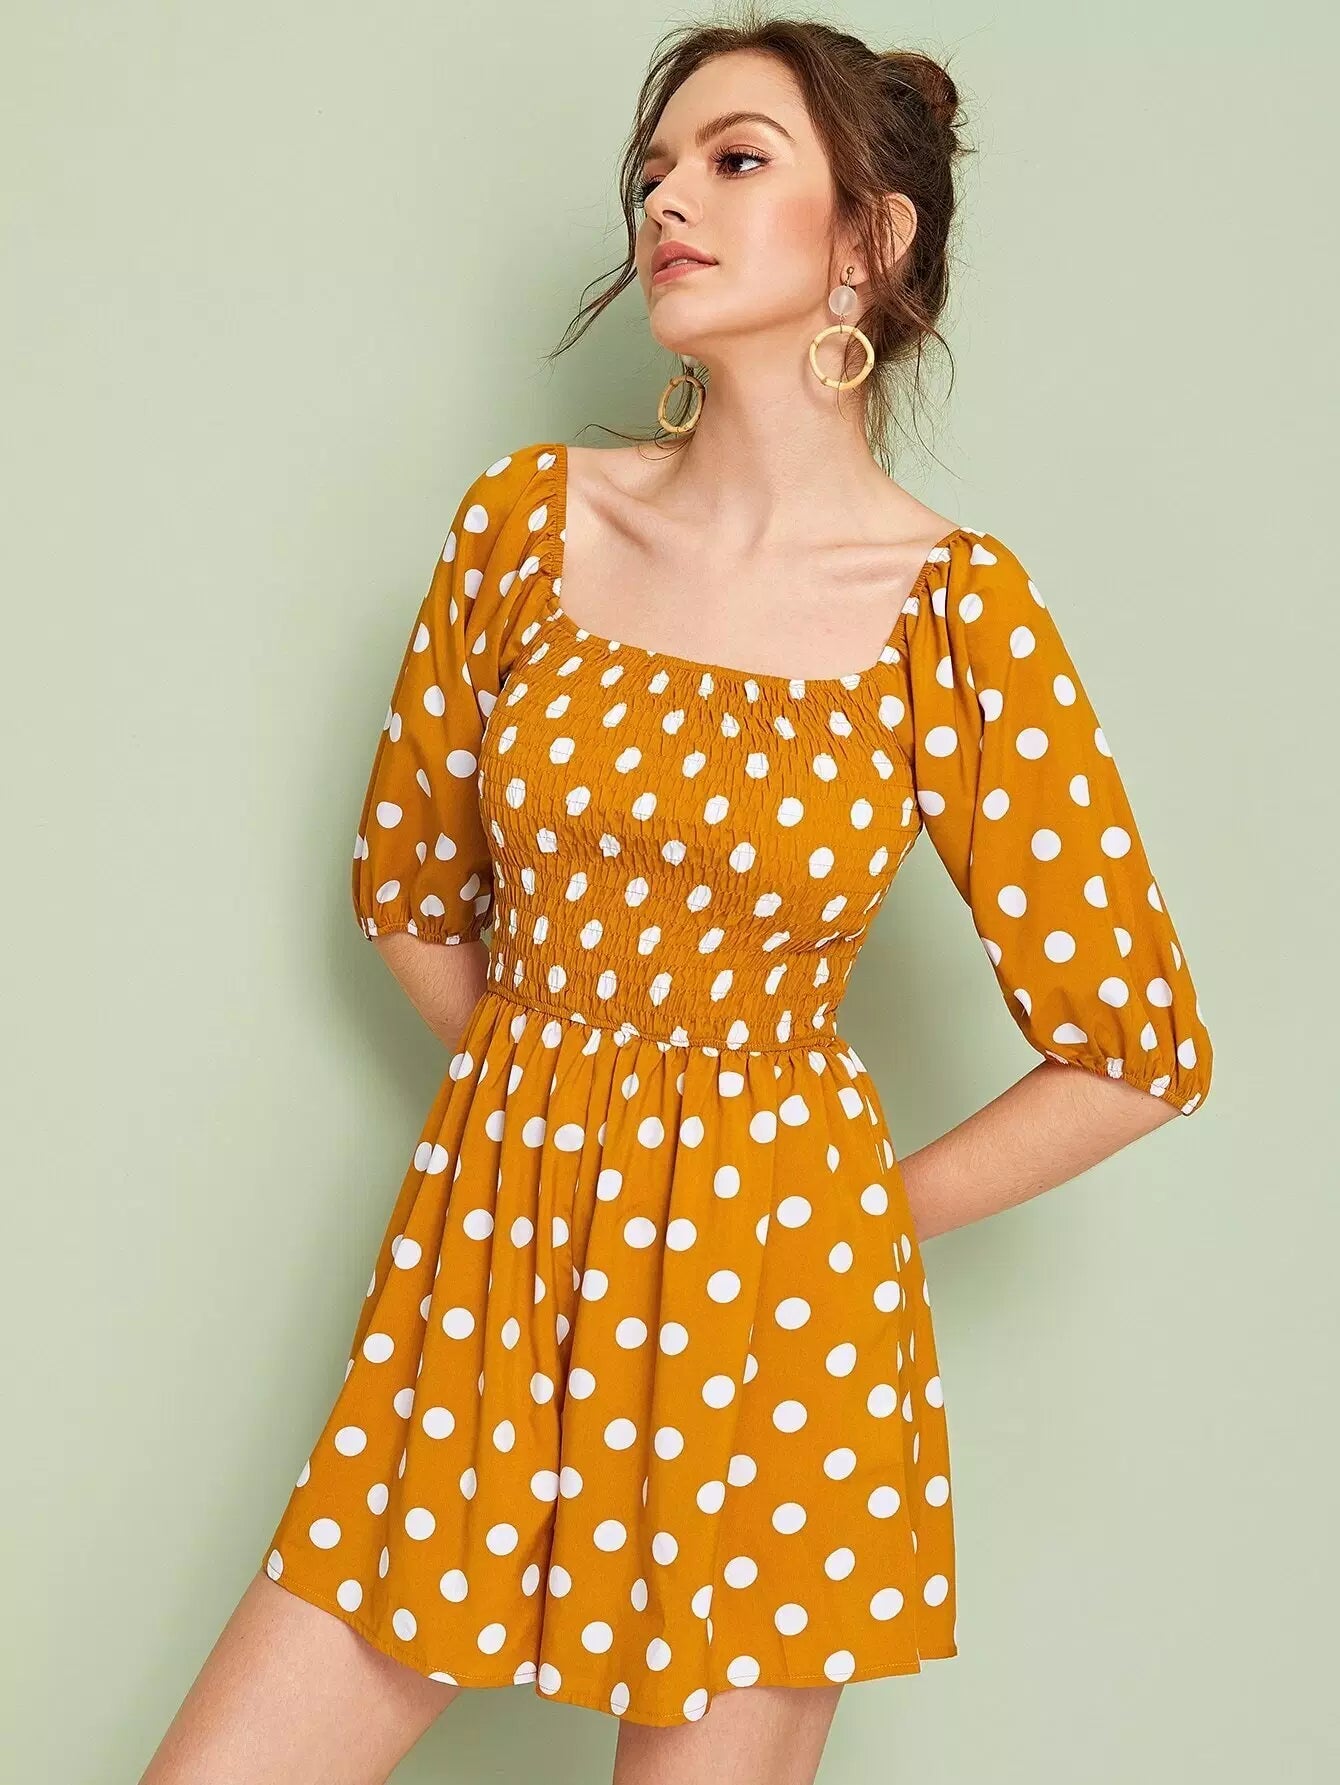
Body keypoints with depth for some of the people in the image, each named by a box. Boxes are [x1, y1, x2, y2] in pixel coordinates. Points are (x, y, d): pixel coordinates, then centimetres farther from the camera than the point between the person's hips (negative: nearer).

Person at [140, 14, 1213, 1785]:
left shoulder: (961, 615, -9)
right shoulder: (528, 517, 1)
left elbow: (1141, 1045, -4)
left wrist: (847, 1221, 1)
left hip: (765, 1306, -3)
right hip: (485, 1254, 3)